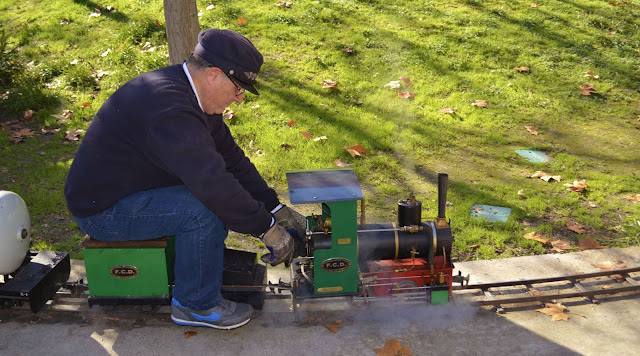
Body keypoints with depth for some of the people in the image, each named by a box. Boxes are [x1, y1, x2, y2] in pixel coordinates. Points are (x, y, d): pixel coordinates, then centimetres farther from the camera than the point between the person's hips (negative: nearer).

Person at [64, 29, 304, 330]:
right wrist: (266, 228, -25)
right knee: (203, 209, -25)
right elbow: (214, 185, -35)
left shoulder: (187, 92, 0)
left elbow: (230, 157, 4)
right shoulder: (170, 110, -32)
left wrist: (273, 207, 0)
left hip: (133, 185, 10)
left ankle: (207, 256, 17)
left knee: (218, 191, 3)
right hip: (102, 210, -9)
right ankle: (196, 305, -8)